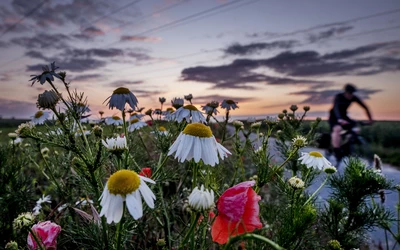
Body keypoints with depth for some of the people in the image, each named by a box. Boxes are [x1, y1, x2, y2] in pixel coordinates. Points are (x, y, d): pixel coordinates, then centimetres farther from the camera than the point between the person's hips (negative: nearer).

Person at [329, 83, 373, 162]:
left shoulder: (354, 98, -9)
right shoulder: (339, 97, -24)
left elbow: (365, 107, -5)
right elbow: (336, 108, -41)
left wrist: (370, 118, -16)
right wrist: (339, 119, -58)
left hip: (343, 116, 6)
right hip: (334, 117, -6)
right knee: (337, 129, -33)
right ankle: (337, 153, -30)